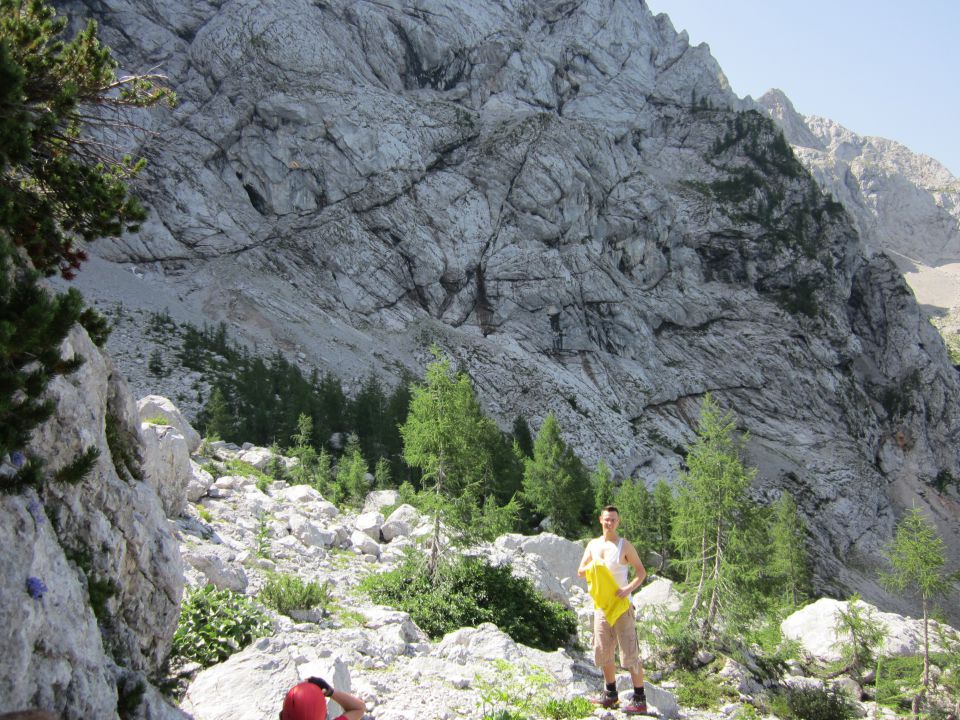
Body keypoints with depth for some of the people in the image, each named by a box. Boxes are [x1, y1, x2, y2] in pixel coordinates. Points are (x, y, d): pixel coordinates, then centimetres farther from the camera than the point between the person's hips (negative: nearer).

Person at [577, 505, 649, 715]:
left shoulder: (625, 546, -5)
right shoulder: (593, 544, 9)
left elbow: (641, 572, -5)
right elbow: (581, 571, 9)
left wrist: (629, 588, -22)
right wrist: (592, 567, -13)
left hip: (621, 605, -6)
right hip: (600, 605, 6)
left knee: (630, 653, -6)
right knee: (603, 652, 12)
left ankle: (640, 700, -1)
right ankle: (611, 695, 26)